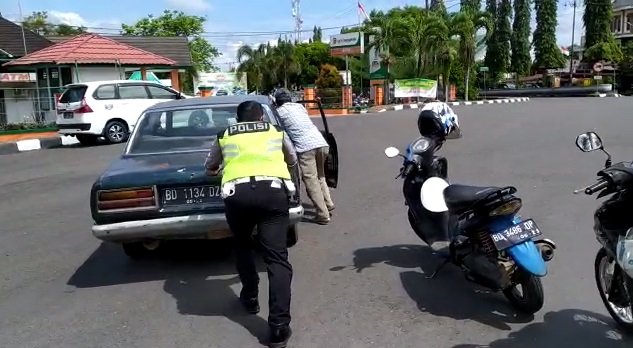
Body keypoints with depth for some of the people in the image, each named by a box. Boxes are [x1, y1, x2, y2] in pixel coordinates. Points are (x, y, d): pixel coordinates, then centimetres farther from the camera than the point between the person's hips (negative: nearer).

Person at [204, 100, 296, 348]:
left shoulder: (224, 136, 25)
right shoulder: (276, 132, 25)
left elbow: (210, 168, 39)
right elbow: (292, 160, 43)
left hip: (237, 192, 1)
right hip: (273, 190, 0)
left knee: (242, 245, 28)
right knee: (277, 257, 0)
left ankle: (250, 298, 34)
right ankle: (279, 327, -5)